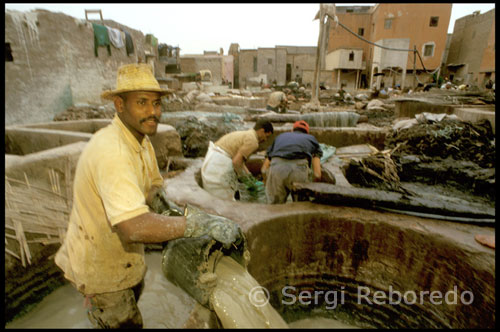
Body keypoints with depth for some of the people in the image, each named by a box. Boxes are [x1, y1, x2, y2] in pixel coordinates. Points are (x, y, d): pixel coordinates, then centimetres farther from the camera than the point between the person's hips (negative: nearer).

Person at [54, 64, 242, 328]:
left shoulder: (141, 140, -4)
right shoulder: (110, 151, -36)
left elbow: (153, 186, 5)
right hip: (99, 264, -9)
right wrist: (204, 225, -43)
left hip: (123, 253, 9)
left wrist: (167, 208, -15)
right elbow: (136, 227, -45)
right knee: (124, 323, 13)